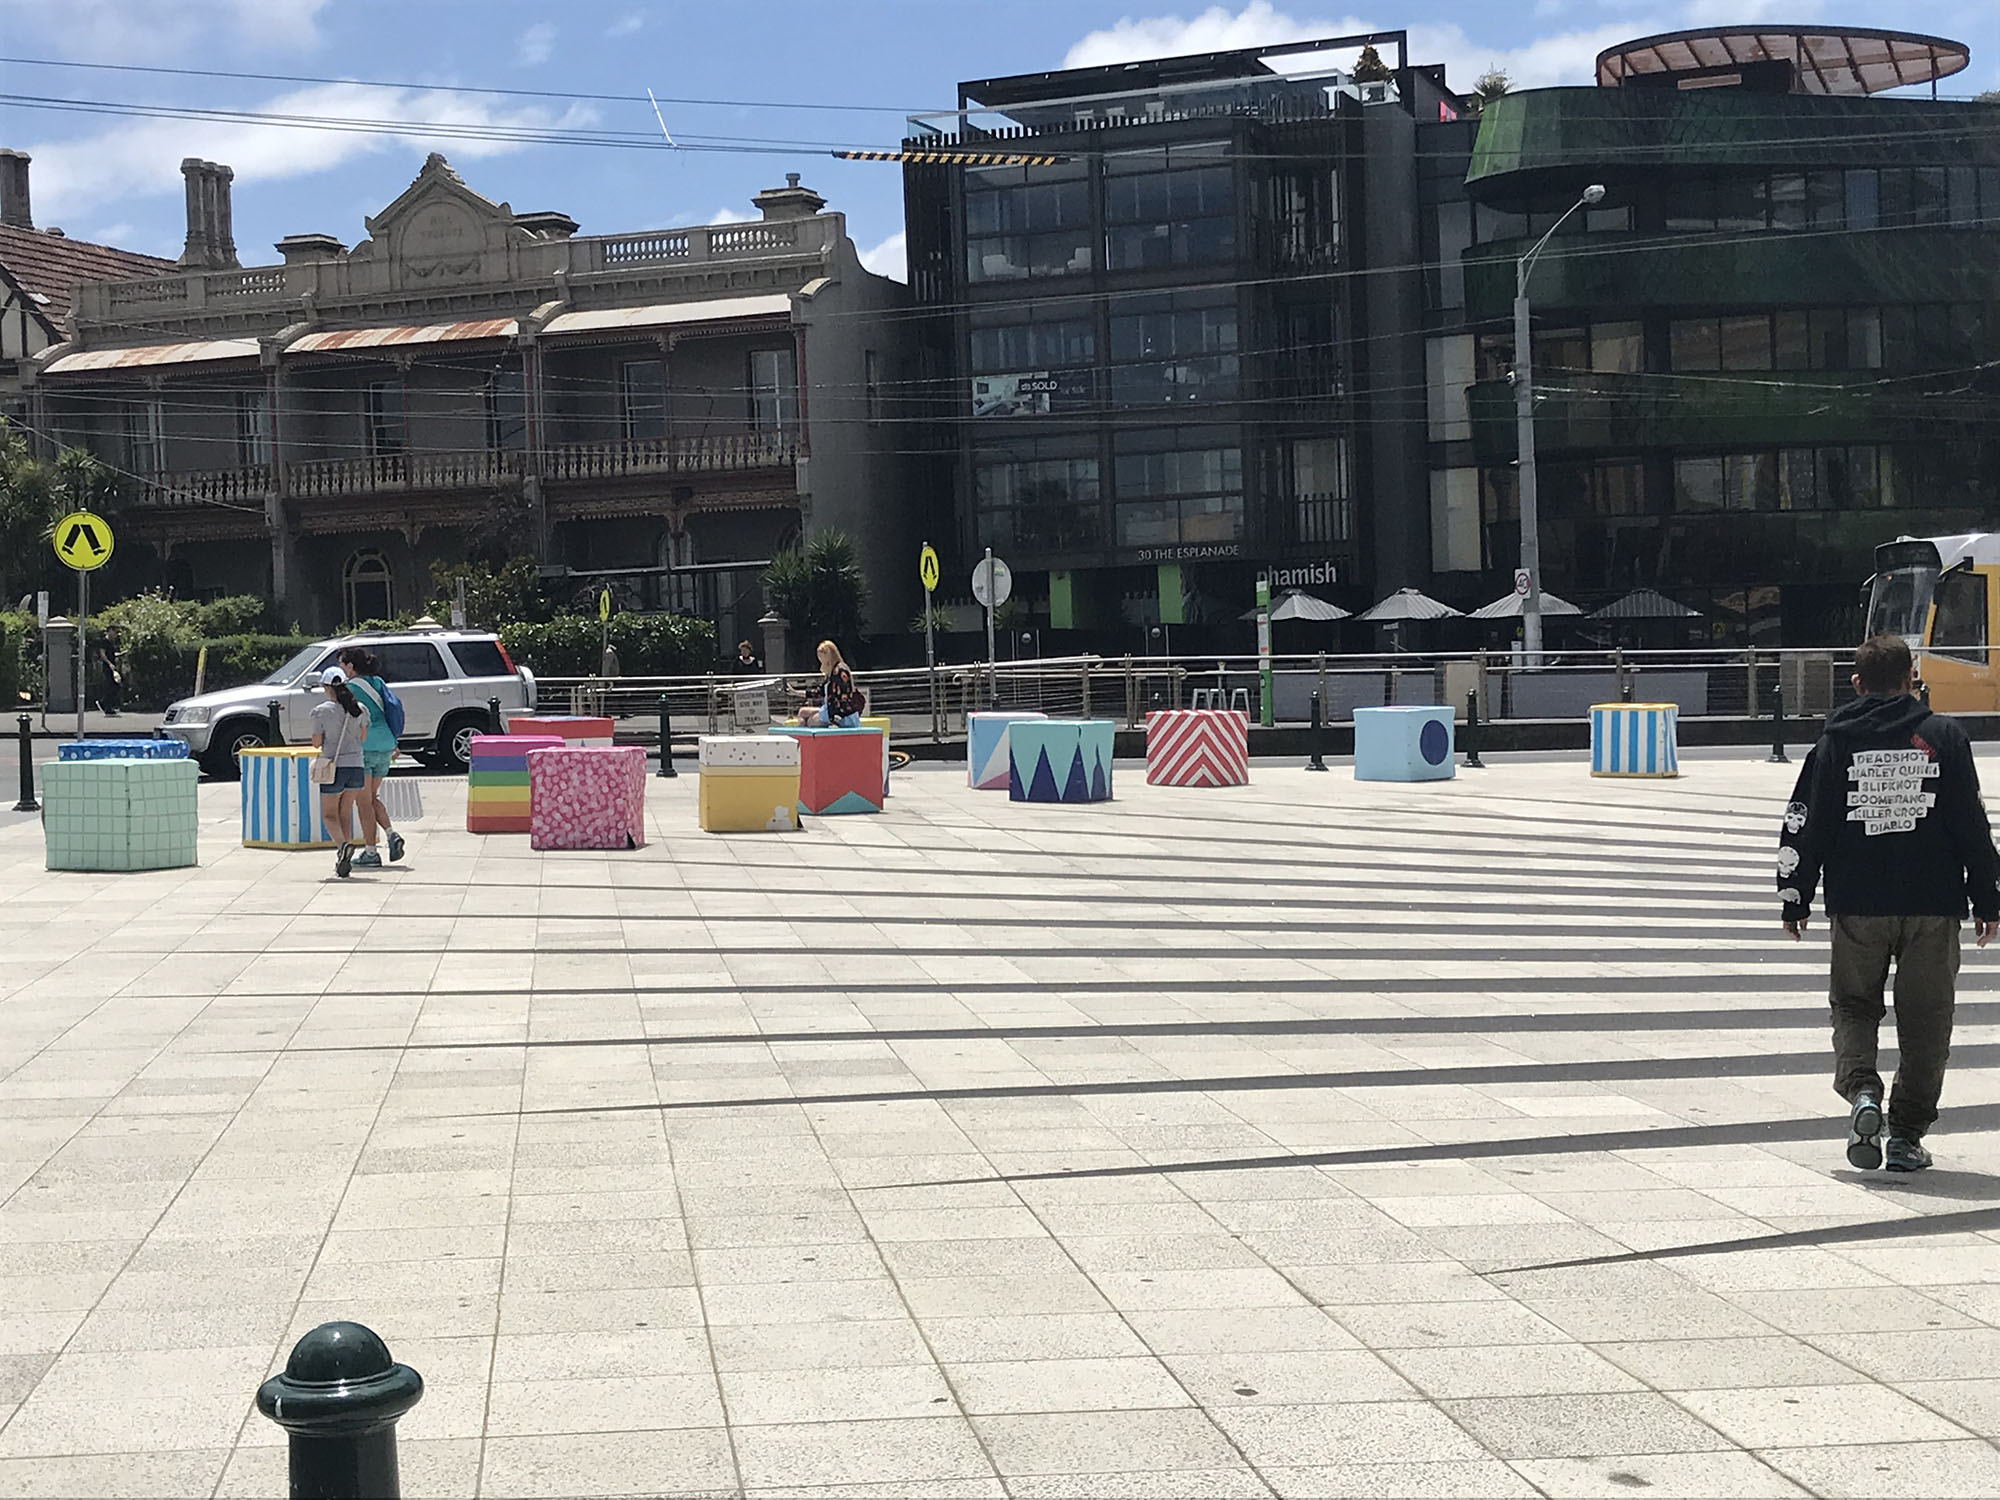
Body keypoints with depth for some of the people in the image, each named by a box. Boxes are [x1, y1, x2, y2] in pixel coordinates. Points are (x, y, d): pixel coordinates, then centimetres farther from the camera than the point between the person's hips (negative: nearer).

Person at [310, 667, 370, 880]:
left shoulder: (322, 711, -10)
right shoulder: (359, 709, 0)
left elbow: (316, 743, -6)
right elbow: (363, 737, 7)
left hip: (334, 767, -4)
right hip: (356, 766, 4)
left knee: (329, 814, 6)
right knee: (345, 813, 16)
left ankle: (343, 845, -22)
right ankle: (343, 859, 12)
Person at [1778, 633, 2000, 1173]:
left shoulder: (1835, 743, 1)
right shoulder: (1944, 737, 0)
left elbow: (1804, 826, 1)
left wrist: (1795, 900, 10)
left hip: (1857, 905, 0)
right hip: (1934, 905, 0)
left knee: (1853, 1005, 13)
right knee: (1924, 1019, 9)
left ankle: (1861, 1089, -13)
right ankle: (1907, 1135, 9)